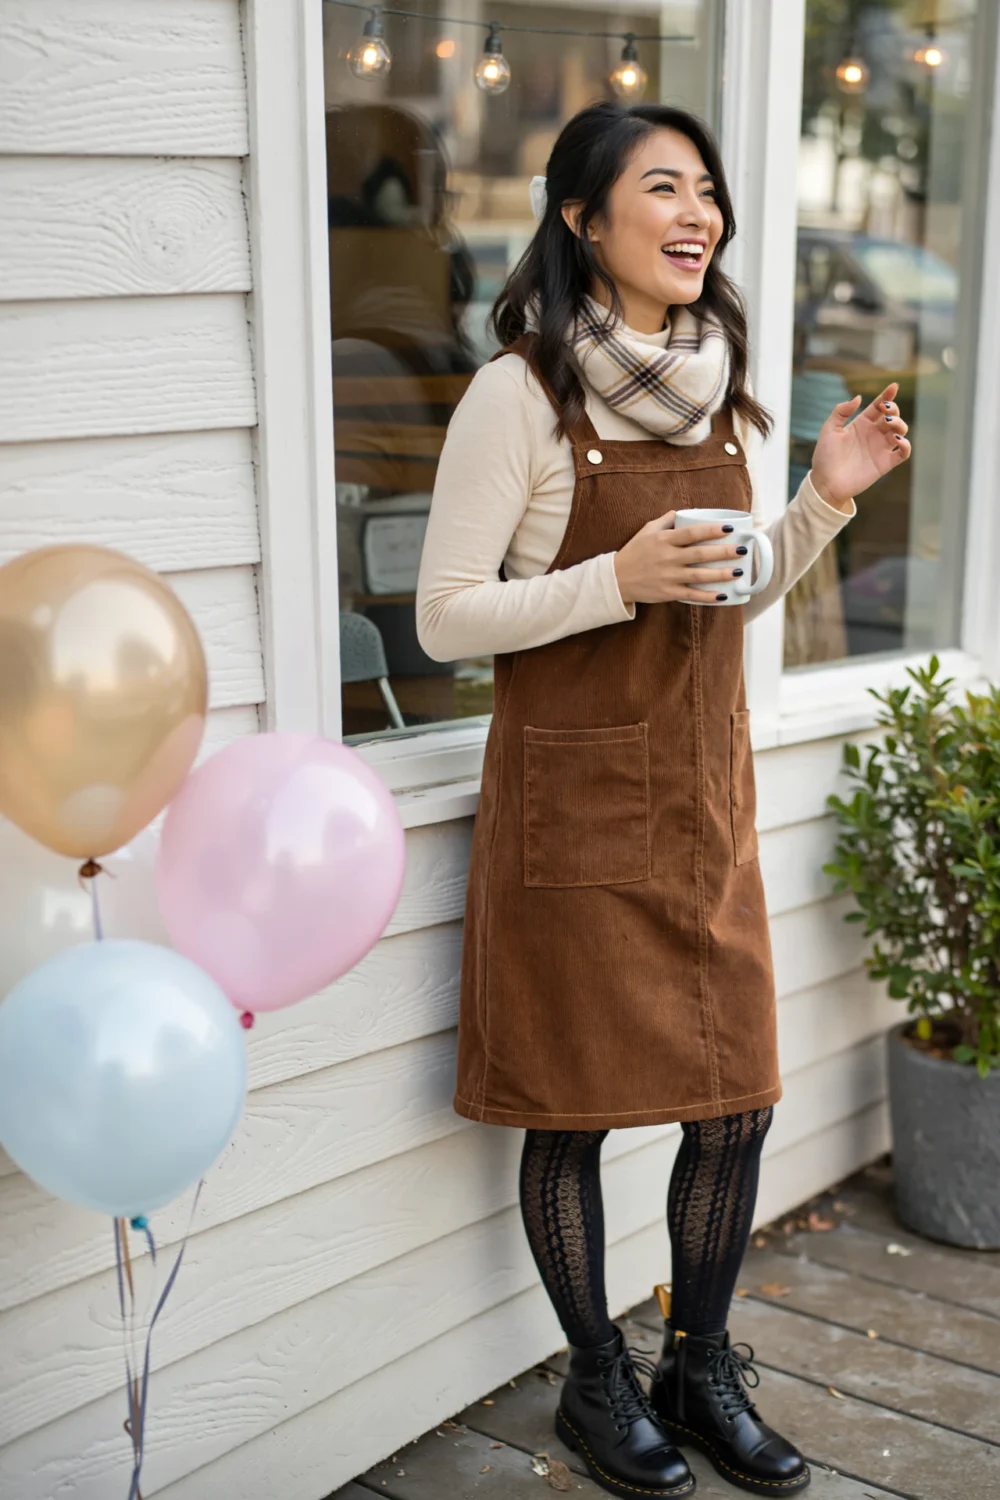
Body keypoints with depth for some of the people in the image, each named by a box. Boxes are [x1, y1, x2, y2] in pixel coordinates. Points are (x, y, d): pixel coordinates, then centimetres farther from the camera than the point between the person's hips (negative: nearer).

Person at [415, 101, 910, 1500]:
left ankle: (702, 1368, 32)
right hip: (573, 798, -6)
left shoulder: (714, 385, 8)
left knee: (737, 1098, 10)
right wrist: (621, 579, -23)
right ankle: (599, 1383, 29)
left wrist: (826, 501, 2)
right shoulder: (521, 394, -11)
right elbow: (446, 616, -11)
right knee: (573, 1107, 6)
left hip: (705, 793, 6)